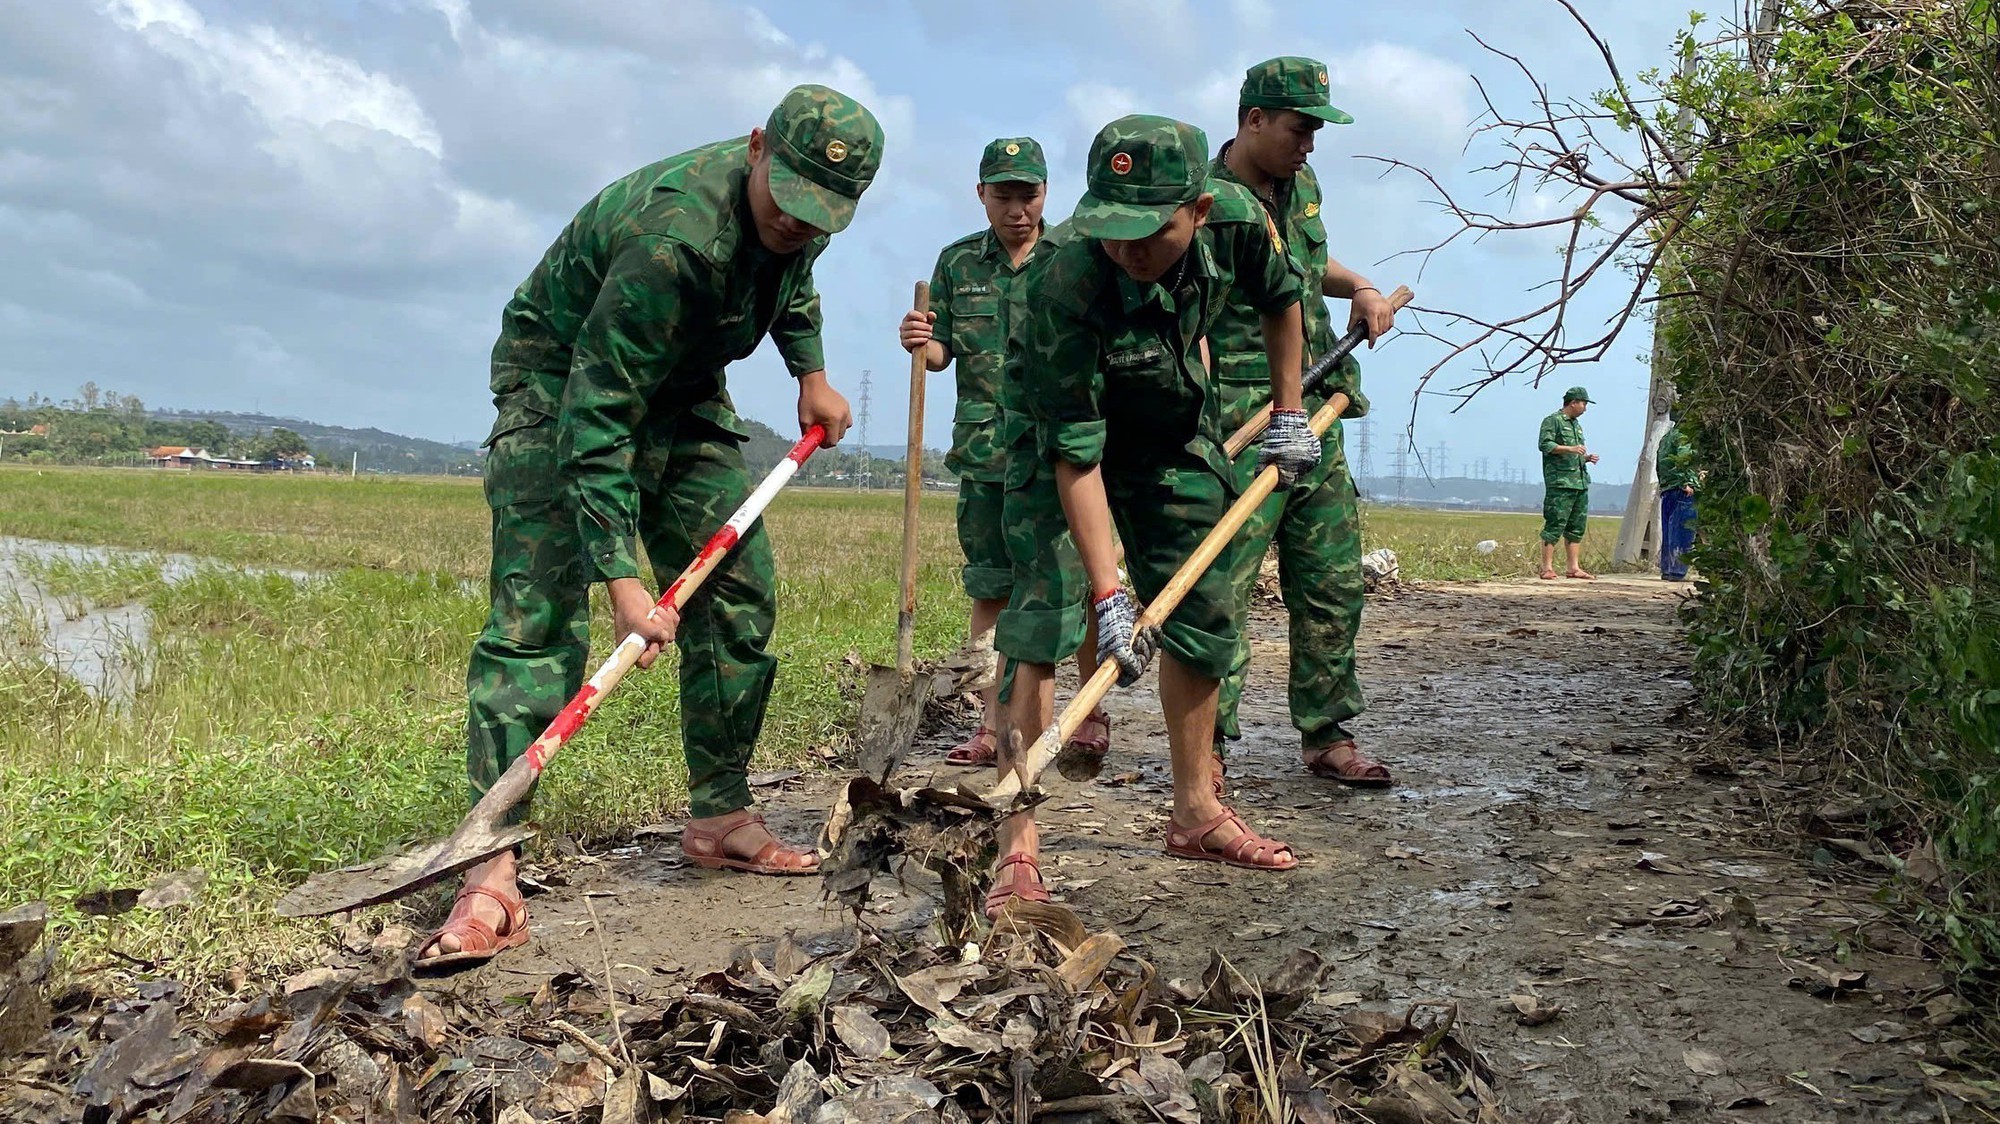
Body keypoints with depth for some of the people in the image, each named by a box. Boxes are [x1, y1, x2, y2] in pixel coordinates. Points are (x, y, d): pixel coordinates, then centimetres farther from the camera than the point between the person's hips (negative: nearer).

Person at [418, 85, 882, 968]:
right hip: (561, 385, -8)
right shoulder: (674, 236, -36)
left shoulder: (801, 213, -10)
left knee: (739, 596, 3)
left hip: (682, 390, 8)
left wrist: (811, 374, 13)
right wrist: (621, 579, -36)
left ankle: (719, 817, 15)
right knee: (535, 616, -18)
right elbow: (596, 416, -35)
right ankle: (492, 874, -20)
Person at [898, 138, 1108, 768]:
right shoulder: (958, 262, 11)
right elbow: (943, 353, 13)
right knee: (990, 588, 5)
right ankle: (991, 726, 12)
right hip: (985, 450, 2)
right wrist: (919, 344, -9)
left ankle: (1094, 713, 13)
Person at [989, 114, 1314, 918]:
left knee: (1203, 615, 8)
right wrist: (1109, 594, -37)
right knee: (1042, 616, -19)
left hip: (1176, 425, 5)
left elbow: (1280, 296, 1)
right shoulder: (1061, 279, -38)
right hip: (1061, 429, -5)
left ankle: (1196, 812, 24)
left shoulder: (1235, 220, -25)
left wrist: (1289, 413, 4)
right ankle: (1017, 849, -16)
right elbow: (1076, 453, -35)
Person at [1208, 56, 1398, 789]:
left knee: (1333, 584, 10)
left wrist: (1358, 287, 14)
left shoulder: (1301, 185, 14)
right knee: (1221, 586, -8)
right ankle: (1205, 744, 3)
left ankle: (1327, 736, 21)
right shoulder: (1206, 207, -11)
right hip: (1243, 425, -8)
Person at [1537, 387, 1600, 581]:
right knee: (1555, 525, -10)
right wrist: (1570, 449, -23)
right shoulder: (1552, 421, -3)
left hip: (1581, 483, 9)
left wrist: (1586, 458, 12)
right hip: (1560, 483, -9)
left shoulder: (1577, 425, 24)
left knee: (1576, 527, 8)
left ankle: (1574, 568, 12)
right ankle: (1547, 568, -9)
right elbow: (1545, 445, -15)